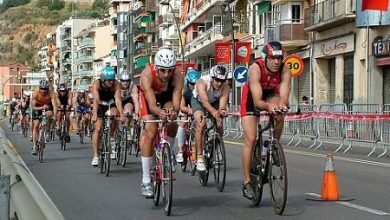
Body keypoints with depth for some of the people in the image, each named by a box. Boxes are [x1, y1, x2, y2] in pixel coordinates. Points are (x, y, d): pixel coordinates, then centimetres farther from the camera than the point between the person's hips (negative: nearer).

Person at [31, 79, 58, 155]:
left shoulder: (51, 93, -31)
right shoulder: (35, 93, -30)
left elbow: (54, 105, -39)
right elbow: (33, 106, -30)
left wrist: (55, 116, -54)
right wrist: (41, 107, -48)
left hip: (48, 105, 0)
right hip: (38, 106, 0)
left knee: (49, 114, -33)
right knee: (36, 125, -9)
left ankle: (46, 131, -9)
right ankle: (34, 146, -6)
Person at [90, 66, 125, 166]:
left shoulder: (116, 84, -27)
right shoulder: (96, 83, -28)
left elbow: (118, 99, -36)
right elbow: (96, 99, -39)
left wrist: (121, 114, -49)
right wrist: (94, 114, -53)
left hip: (111, 105, 1)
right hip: (99, 106, -1)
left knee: (114, 113, -32)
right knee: (98, 129, -12)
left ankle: (111, 136, -7)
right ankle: (95, 156, -9)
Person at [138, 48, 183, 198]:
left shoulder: (178, 77, -34)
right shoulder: (147, 75, -38)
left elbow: (176, 103, -40)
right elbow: (152, 104, -45)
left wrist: (174, 111, -63)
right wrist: (160, 112, -66)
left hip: (167, 97, 2)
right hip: (148, 97, -2)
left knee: (172, 125, -25)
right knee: (150, 133, -16)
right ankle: (146, 181, -12)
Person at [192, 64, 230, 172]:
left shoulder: (225, 86, -29)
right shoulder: (202, 82, -37)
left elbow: (223, 102, -41)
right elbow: (204, 101, -50)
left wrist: (221, 111, -64)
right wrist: (214, 112, -68)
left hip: (214, 102, 3)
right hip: (198, 101, -3)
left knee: (219, 126, -15)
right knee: (201, 124, -27)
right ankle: (200, 157, -24)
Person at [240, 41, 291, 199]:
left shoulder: (285, 71, -26)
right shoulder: (255, 69, -34)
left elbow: (284, 97, -35)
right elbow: (257, 101, -40)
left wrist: (282, 104, -58)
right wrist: (267, 106, -60)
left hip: (271, 95, 3)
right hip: (251, 98, -2)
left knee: (279, 114, -33)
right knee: (250, 139, -12)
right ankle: (247, 182, -5)